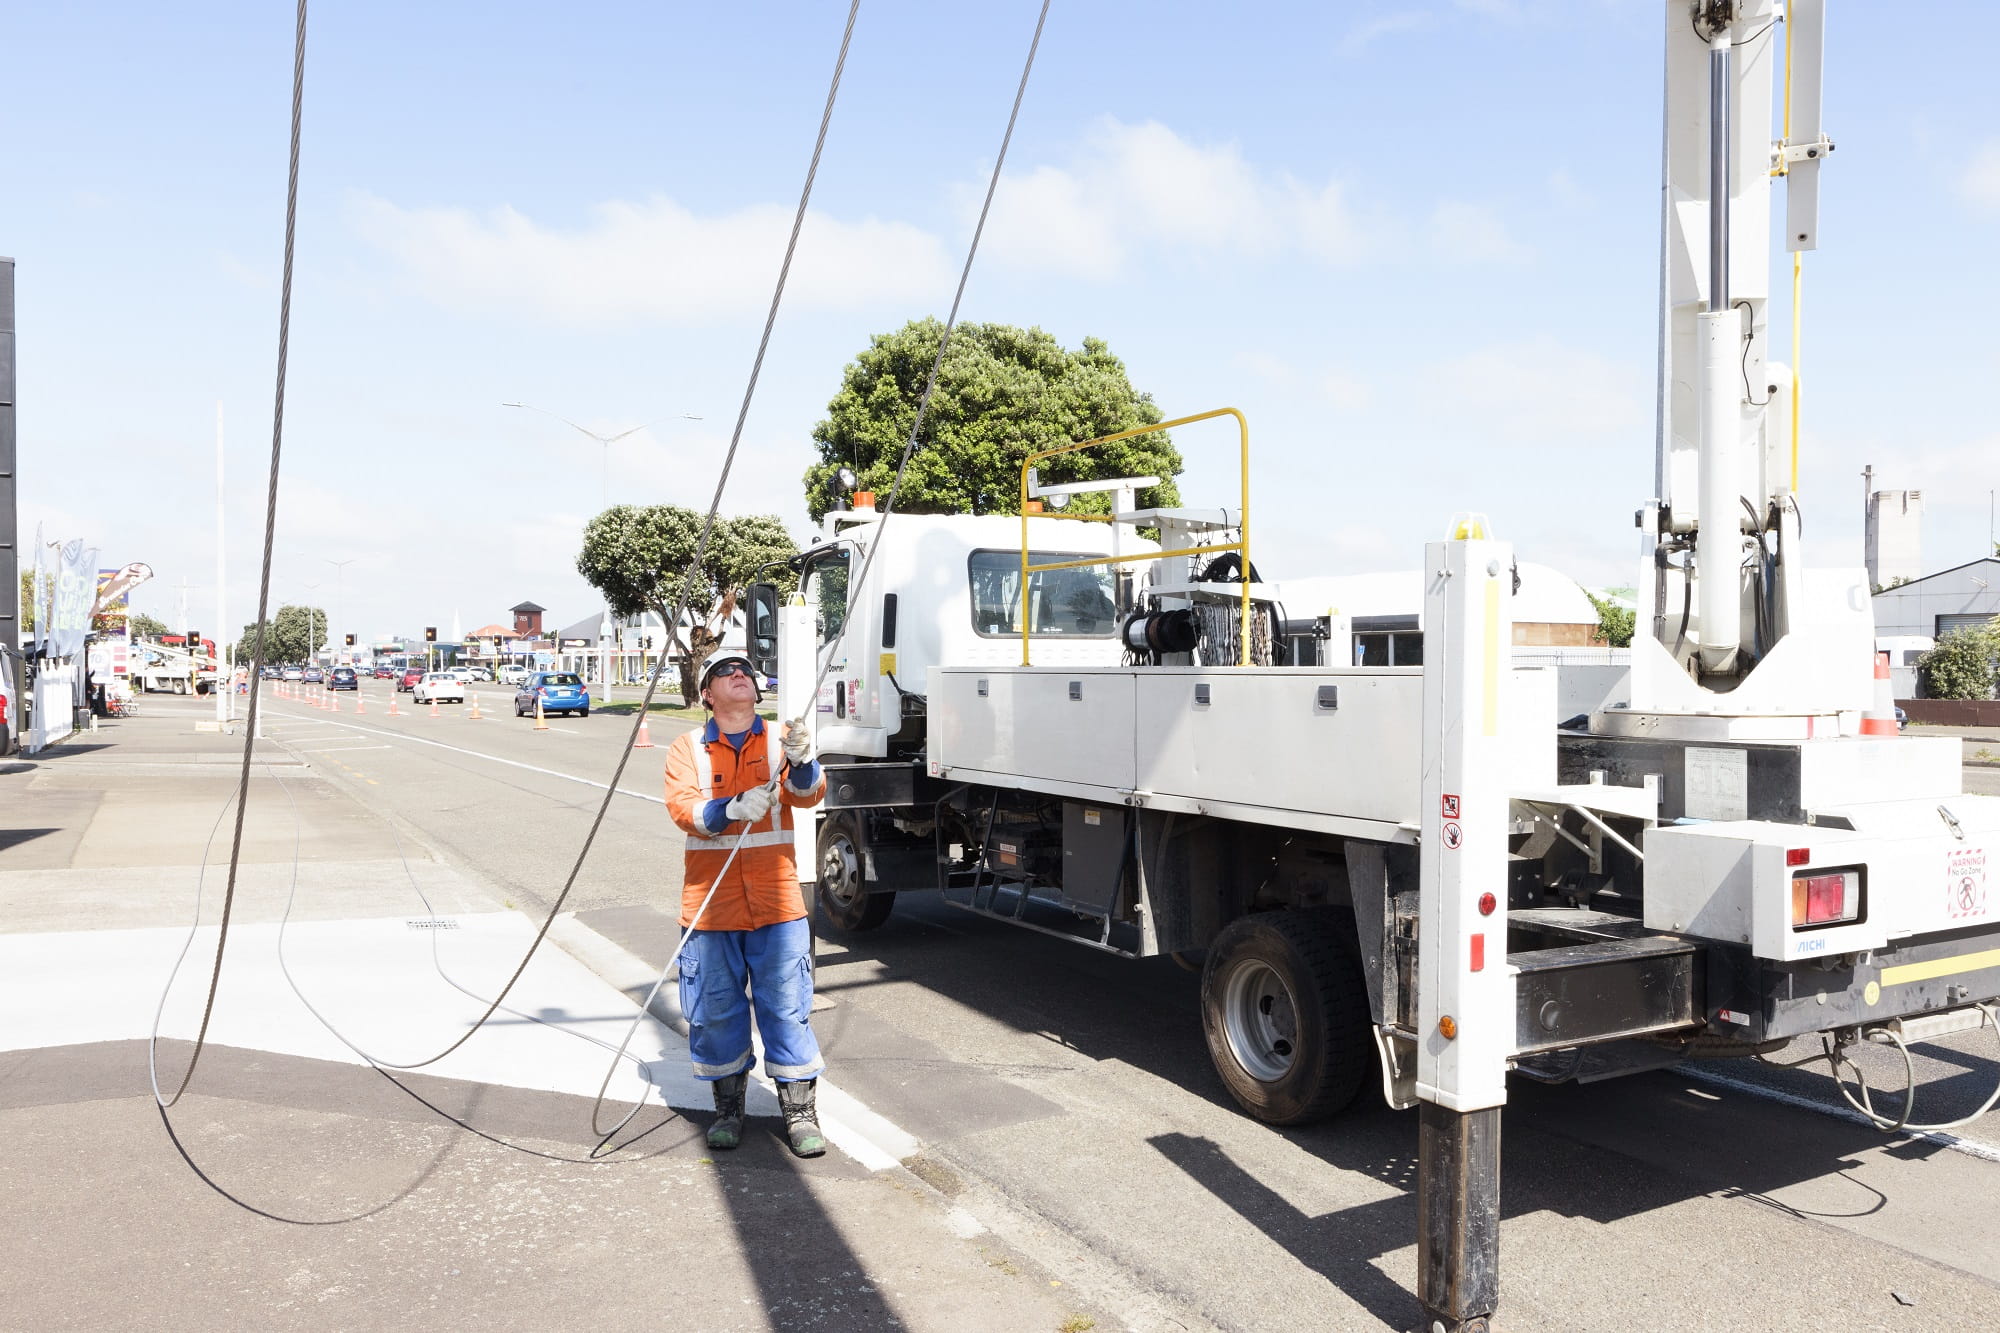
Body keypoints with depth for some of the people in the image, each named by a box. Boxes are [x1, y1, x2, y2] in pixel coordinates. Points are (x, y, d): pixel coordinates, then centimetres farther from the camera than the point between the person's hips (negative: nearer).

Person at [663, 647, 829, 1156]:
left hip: (775, 901, 0)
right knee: (717, 1010, 7)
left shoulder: (779, 742, 6)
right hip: (711, 902, 0)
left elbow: (809, 795, -10)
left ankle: (800, 1110, 13)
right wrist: (732, 809, -29)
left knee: (787, 1005, 1)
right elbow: (682, 808, -10)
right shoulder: (688, 748, 5)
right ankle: (728, 1108, 25)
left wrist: (801, 761, -32)